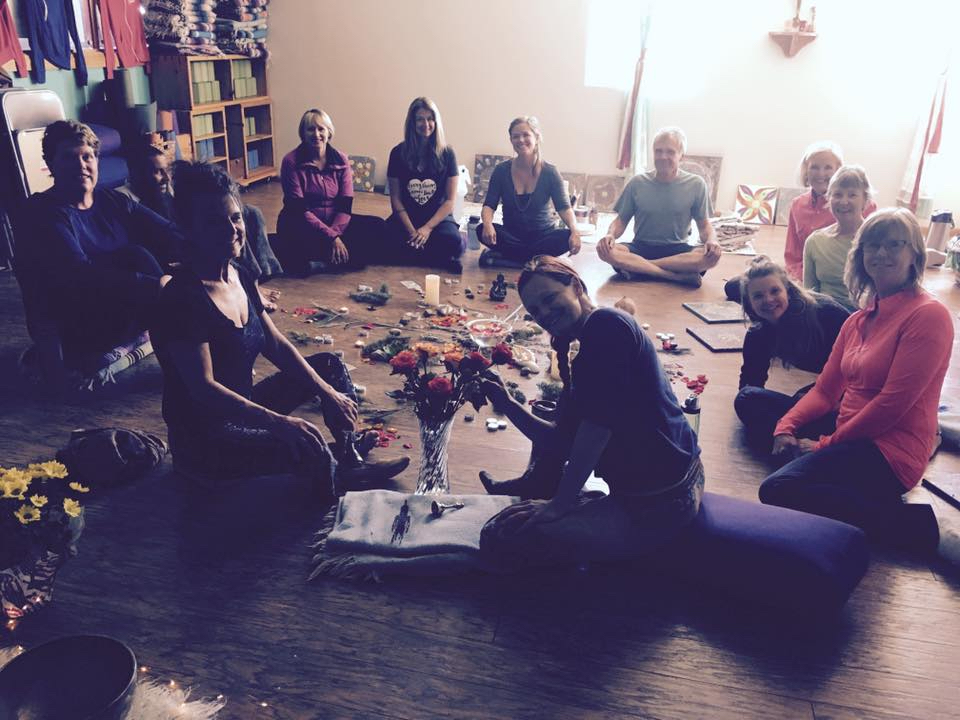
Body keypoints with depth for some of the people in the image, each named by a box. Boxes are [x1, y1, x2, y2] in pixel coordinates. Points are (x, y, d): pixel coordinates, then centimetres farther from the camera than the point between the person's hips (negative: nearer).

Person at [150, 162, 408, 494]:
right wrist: (278, 422, -40)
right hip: (203, 442, -10)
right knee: (303, 446, -33)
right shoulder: (183, 298, -24)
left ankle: (351, 459, 9)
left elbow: (276, 345, 7)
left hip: (242, 411, 10)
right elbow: (203, 388, -30)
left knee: (329, 363, 14)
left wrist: (327, 392, -1)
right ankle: (340, 486, 1)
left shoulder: (239, 276, 2)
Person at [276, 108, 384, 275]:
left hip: (333, 223, 4)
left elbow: (345, 206, -5)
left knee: (377, 226, -17)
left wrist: (335, 233, -24)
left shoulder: (341, 160, 1)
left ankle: (320, 263, -21)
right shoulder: (291, 161, -10)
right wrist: (331, 237, -24)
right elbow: (299, 210, -16)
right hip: (301, 226, -4)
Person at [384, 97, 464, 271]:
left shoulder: (446, 153, 0)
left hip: (438, 217, 0)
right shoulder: (398, 153, 1)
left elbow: (450, 200, -2)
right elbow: (395, 198, 0)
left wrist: (427, 228, -15)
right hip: (406, 217, 1)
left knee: (454, 242, -34)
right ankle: (443, 262, -16)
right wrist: (412, 231, -13)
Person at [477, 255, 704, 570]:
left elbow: (598, 423, -21)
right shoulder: (584, 349, 14)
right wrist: (507, 404, 9)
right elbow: (566, 444, 13)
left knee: (499, 536, -14)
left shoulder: (607, 323, -14)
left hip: (656, 506, -10)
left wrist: (559, 504, -16)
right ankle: (535, 485, 40)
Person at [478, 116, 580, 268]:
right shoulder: (501, 170, -3)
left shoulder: (550, 172, -5)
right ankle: (536, 259, -23)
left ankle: (507, 256, -22)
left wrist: (574, 231, -32)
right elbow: (489, 205, -7)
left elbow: (564, 207, -11)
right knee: (483, 230, -29)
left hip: (543, 235, 0)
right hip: (512, 235, 0)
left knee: (567, 238, -31)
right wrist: (487, 224, -32)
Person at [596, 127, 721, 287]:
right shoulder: (637, 183, 1)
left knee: (712, 255, -32)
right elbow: (621, 220, 5)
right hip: (641, 247, 0)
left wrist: (711, 239, -19)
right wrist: (611, 234, -19)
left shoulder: (696, 184, 0)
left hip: (677, 250, 0)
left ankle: (637, 267, -27)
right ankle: (678, 276, -31)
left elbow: (704, 225, 5)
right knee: (605, 250, -31)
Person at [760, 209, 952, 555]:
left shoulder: (928, 315, -11)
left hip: (890, 450, -9)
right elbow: (826, 390, 10)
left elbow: (892, 404, -17)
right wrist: (786, 427, -7)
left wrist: (830, 444, -10)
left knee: (778, 490, -26)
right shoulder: (858, 320, 15)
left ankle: (915, 524, -14)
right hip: (852, 441, 9)